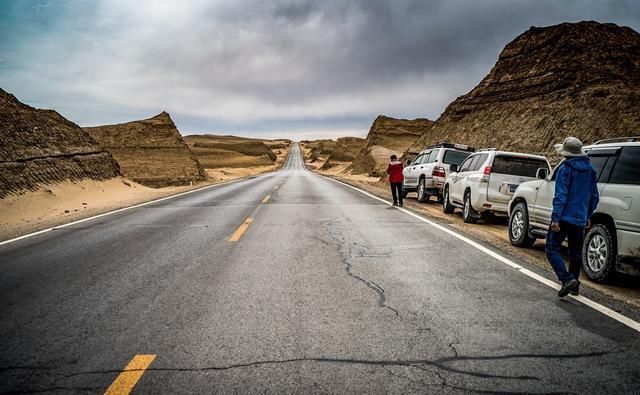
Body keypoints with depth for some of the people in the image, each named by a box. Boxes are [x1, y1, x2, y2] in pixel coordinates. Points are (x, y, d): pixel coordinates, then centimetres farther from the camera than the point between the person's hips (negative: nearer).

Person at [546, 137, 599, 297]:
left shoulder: (565, 169, -11)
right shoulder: (590, 170, 11)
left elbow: (560, 195, -18)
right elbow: (594, 196, 18)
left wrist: (555, 218, -19)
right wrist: (588, 215, 27)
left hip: (564, 217, -7)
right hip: (580, 219, 7)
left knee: (553, 249, -3)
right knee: (576, 252, 15)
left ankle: (567, 279, -18)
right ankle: (574, 286, 23)